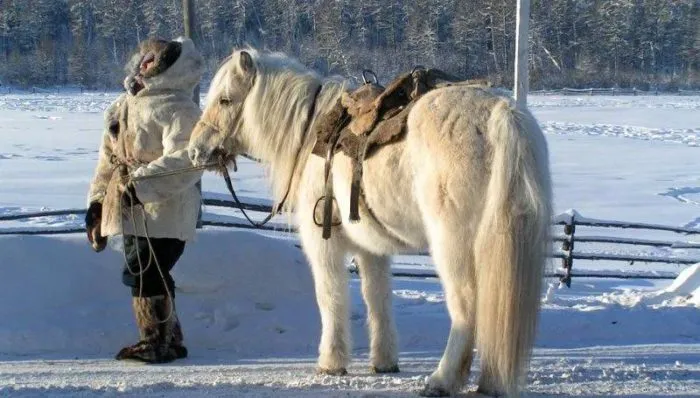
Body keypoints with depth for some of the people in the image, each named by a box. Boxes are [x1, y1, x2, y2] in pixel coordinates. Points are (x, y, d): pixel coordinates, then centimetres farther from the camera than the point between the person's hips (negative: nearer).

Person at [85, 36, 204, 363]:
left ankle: (159, 342, 2)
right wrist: (97, 200, 20)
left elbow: (183, 161, -24)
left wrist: (140, 184, -30)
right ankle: (169, 339, 25)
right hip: (133, 212, 9)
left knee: (144, 274, -10)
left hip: (163, 212, -9)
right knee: (146, 274, 13)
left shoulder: (177, 109, -13)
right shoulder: (126, 104, 15)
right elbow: (110, 155, 22)